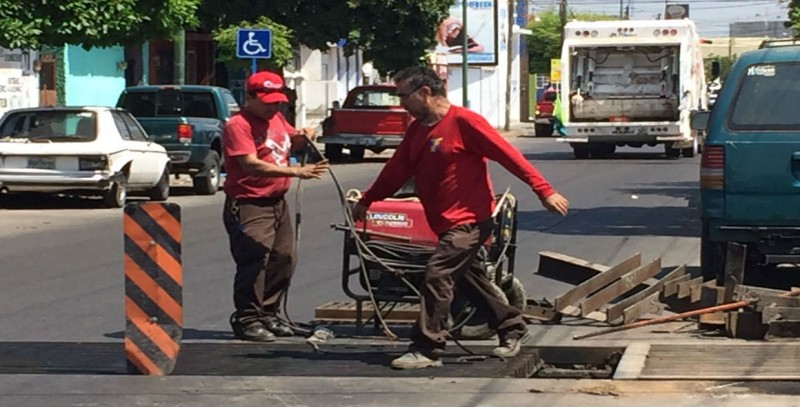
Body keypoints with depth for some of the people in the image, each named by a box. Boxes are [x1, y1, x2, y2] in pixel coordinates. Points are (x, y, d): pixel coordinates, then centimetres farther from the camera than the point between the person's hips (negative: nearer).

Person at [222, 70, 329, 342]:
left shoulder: (276, 118, 14)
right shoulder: (238, 125, -14)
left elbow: (291, 142, 32)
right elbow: (251, 164, -25)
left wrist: (302, 137, 5)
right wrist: (296, 172, -31)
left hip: (277, 202, 9)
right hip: (249, 205, -9)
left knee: (283, 259, 11)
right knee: (254, 261, -14)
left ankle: (267, 315, 22)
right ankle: (247, 320, -8)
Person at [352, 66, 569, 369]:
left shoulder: (463, 121, -16)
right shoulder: (417, 129, 8)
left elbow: (508, 154, -17)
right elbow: (397, 170, 15)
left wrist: (544, 191, -20)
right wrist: (366, 201, 14)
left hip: (470, 218, -9)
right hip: (447, 222, 9)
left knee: (437, 275, -16)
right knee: (468, 279, 17)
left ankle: (426, 350, -12)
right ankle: (512, 329, 33)